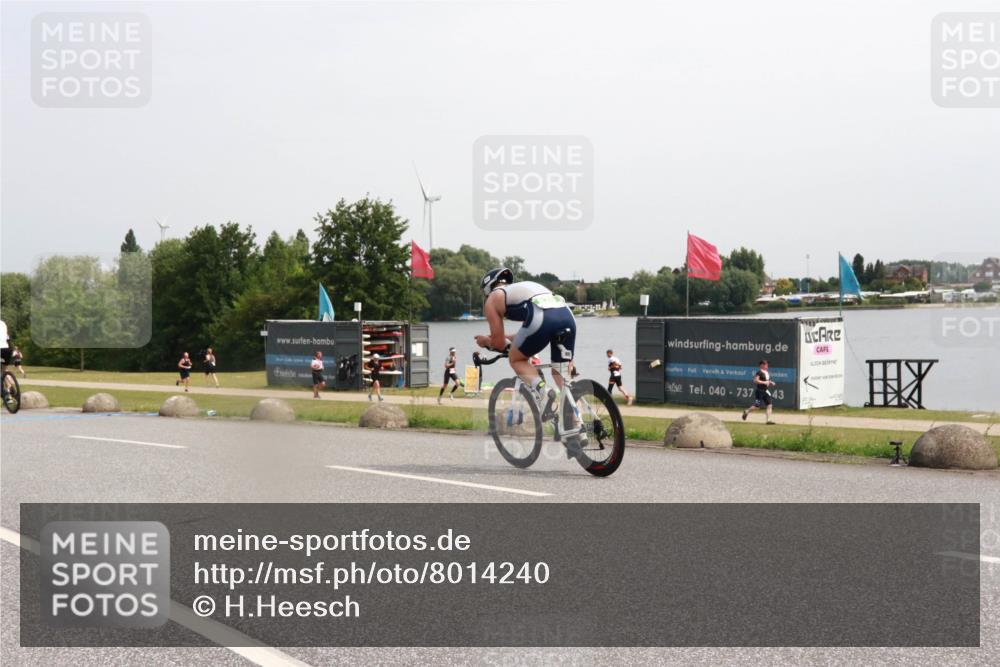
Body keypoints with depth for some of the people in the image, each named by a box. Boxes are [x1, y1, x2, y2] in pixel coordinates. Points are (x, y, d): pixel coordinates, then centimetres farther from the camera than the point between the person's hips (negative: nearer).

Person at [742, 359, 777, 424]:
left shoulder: (767, 372, 14)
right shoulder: (759, 372, -13)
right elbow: (755, 380, -21)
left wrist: (771, 383, 7)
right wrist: (764, 382, -23)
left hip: (766, 391, 8)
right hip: (759, 390, -8)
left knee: (769, 404, -3)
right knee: (757, 405, -6)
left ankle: (768, 420, -3)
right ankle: (746, 411, 20)